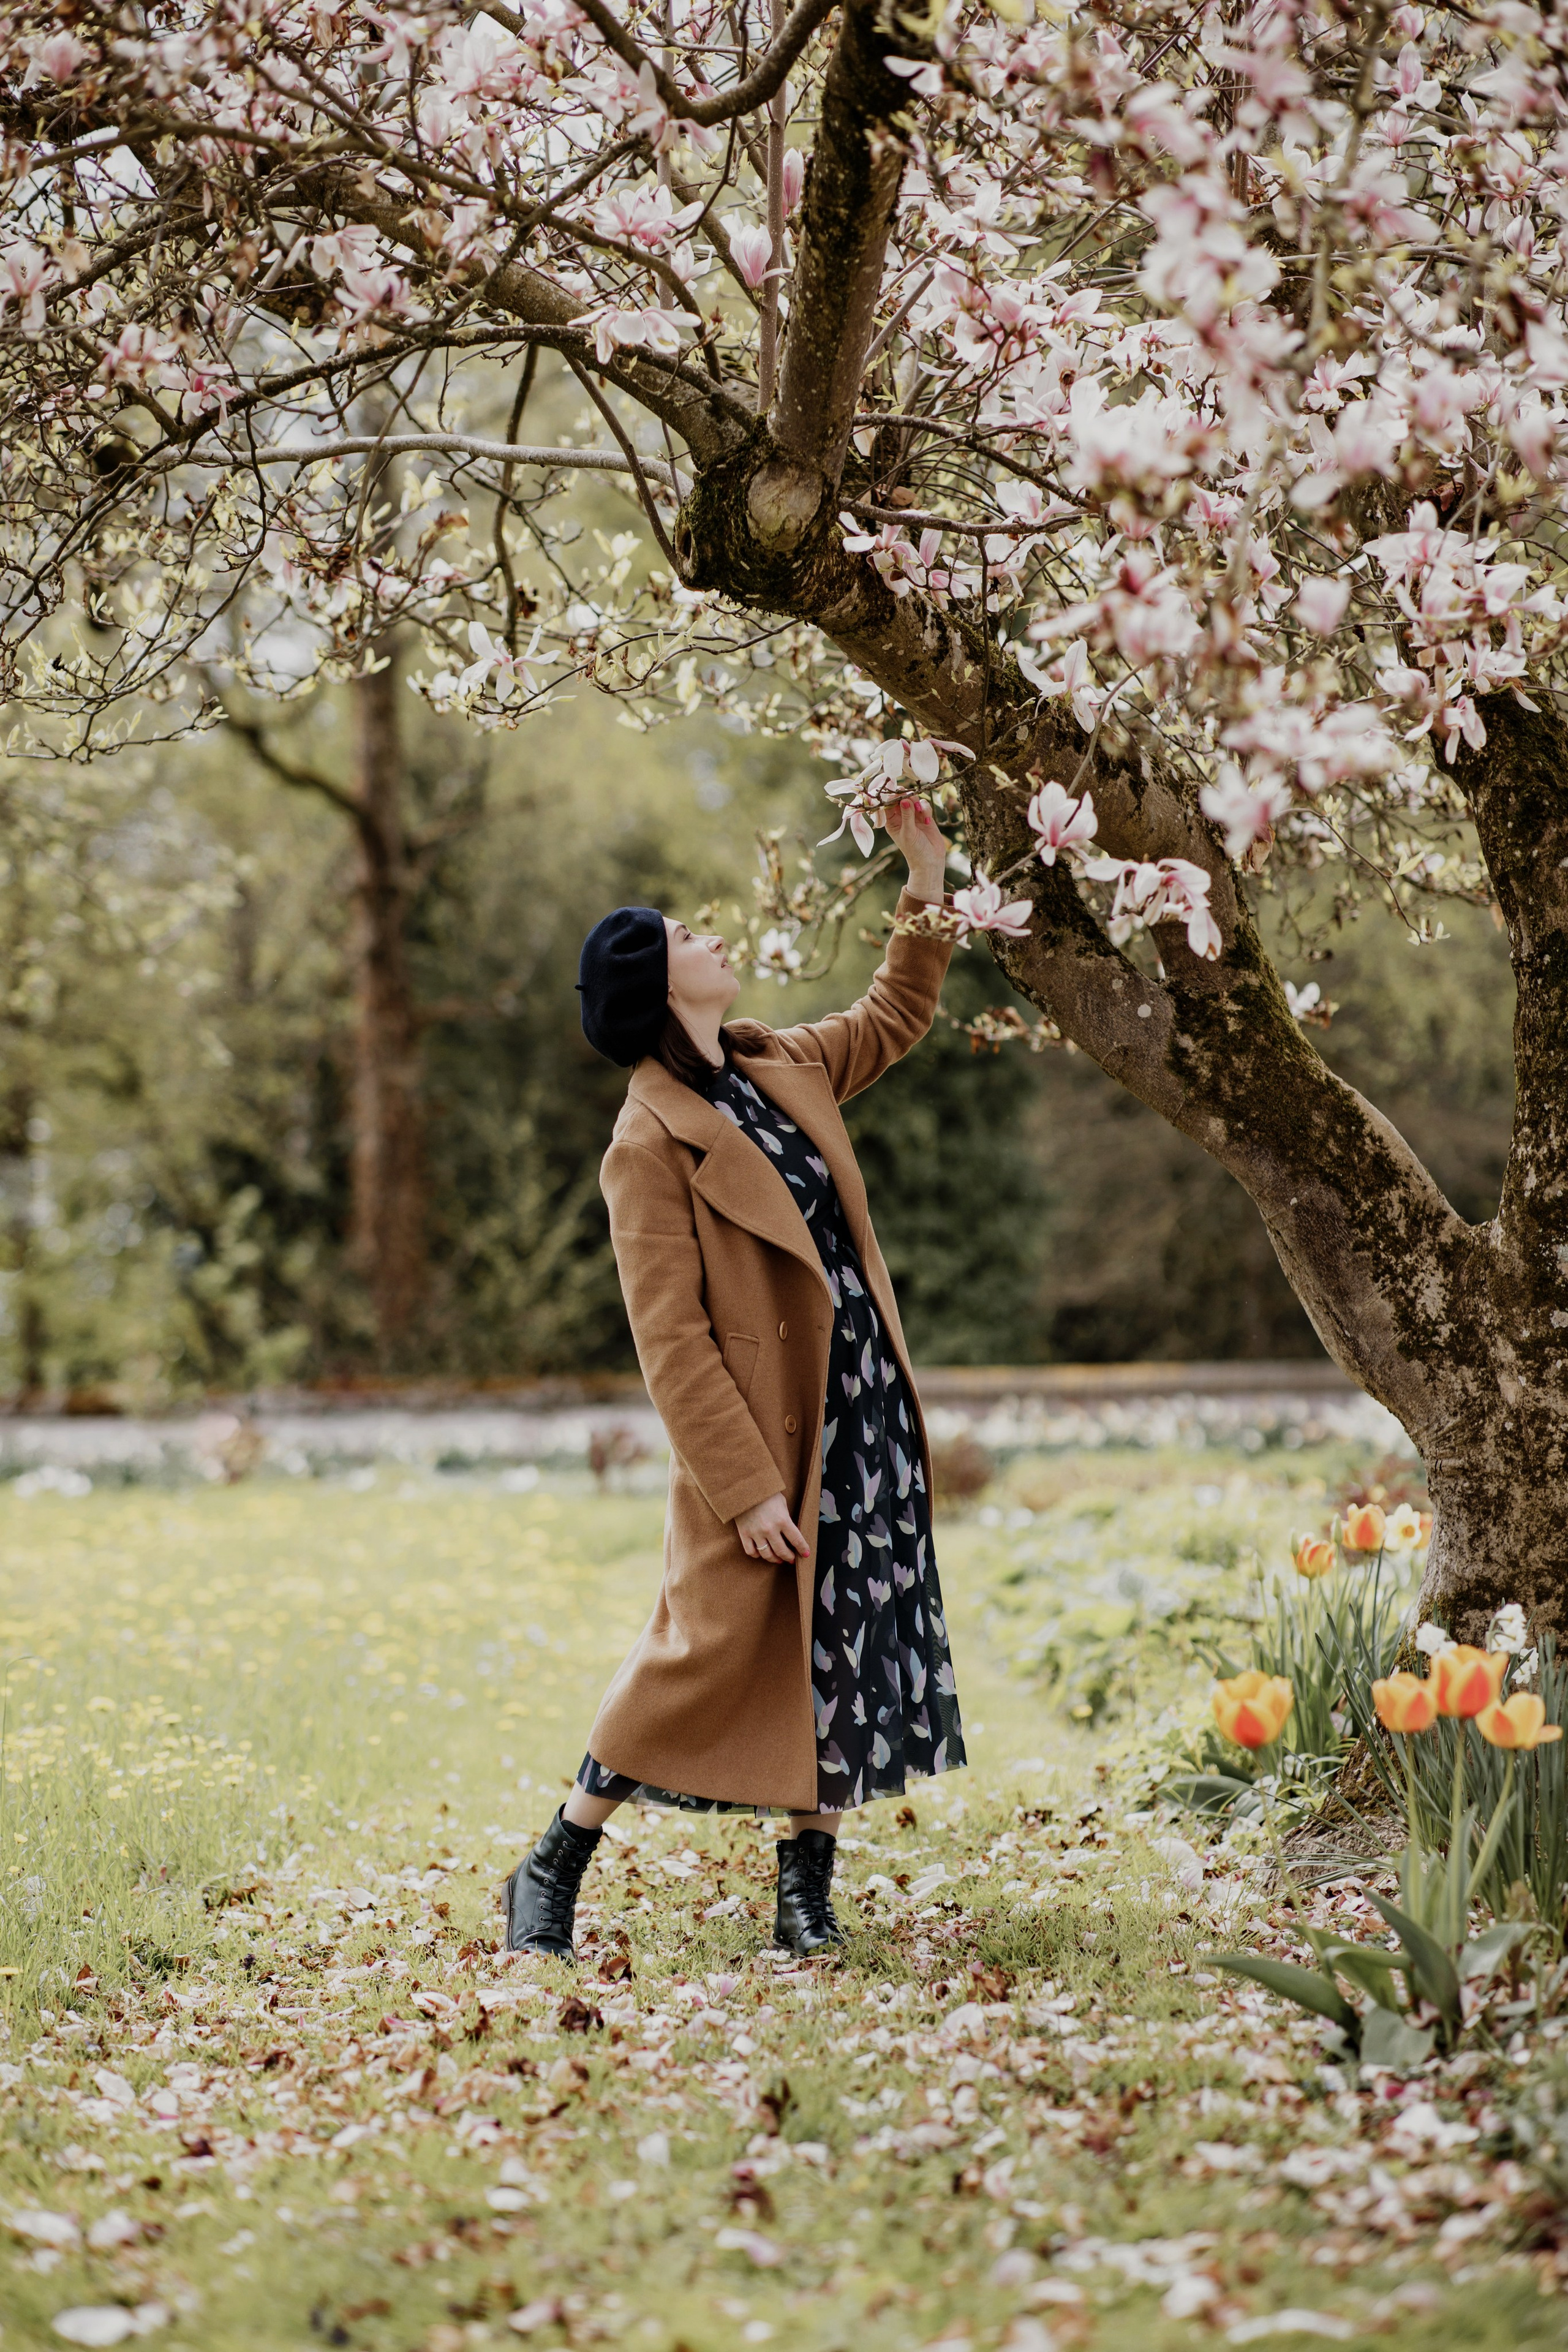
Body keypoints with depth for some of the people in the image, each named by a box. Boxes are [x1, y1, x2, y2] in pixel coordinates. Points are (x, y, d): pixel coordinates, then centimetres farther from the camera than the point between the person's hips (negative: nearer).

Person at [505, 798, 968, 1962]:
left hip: (865, 1419, 7)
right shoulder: (649, 1144, -14)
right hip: (762, 1436, -7)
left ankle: (808, 1890, 16)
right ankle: (551, 1875, 9)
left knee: (850, 1656, 7)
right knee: (712, 1650, -5)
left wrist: (928, 882, 16)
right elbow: (673, 1341, -16)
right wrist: (745, 1488, -18)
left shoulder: (783, 1069, 9)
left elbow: (897, 1014, 27)